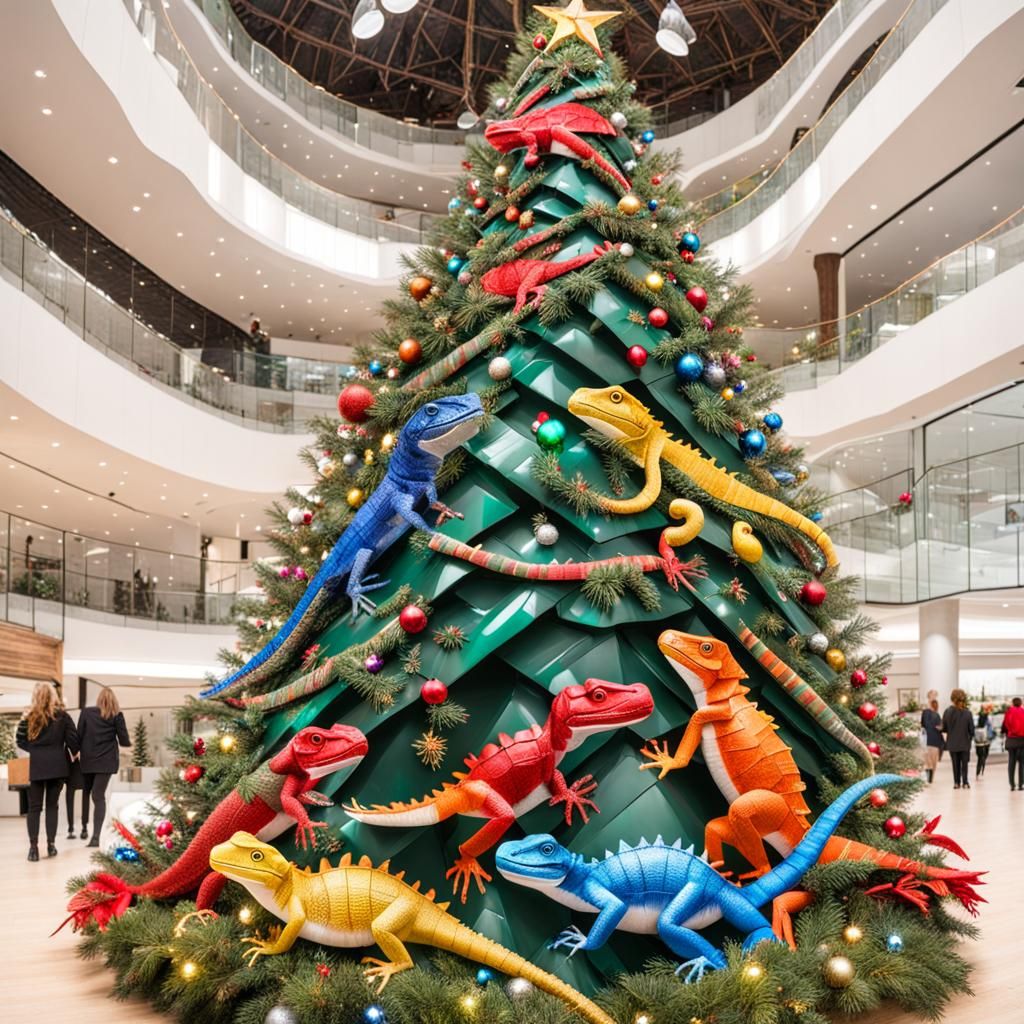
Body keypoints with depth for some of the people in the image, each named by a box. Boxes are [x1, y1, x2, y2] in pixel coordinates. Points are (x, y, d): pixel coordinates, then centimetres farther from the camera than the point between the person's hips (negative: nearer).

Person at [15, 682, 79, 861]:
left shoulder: (29, 717, 0)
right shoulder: (62, 716, -1)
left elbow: (20, 740, 0)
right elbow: (72, 739, -1)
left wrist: (34, 749, 13)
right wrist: (74, 752, 17)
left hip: (37, 765, 0)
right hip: (57, 764, 0)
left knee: (34, 807, 4)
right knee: (52, 805, 9)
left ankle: (33, 847, -4)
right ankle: (51, 844, 7)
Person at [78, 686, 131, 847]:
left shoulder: (86, 712, 0)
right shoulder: (117, 715, -2)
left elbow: (78, 736, 0)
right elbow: (124, 741, -2)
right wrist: (130, 743, 21)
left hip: (87, 760, 1)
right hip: (106, 761, -1)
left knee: (86, 793, 22)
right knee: (99, 796, -4)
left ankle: (84, 828, 32)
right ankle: (96, 836, -17)